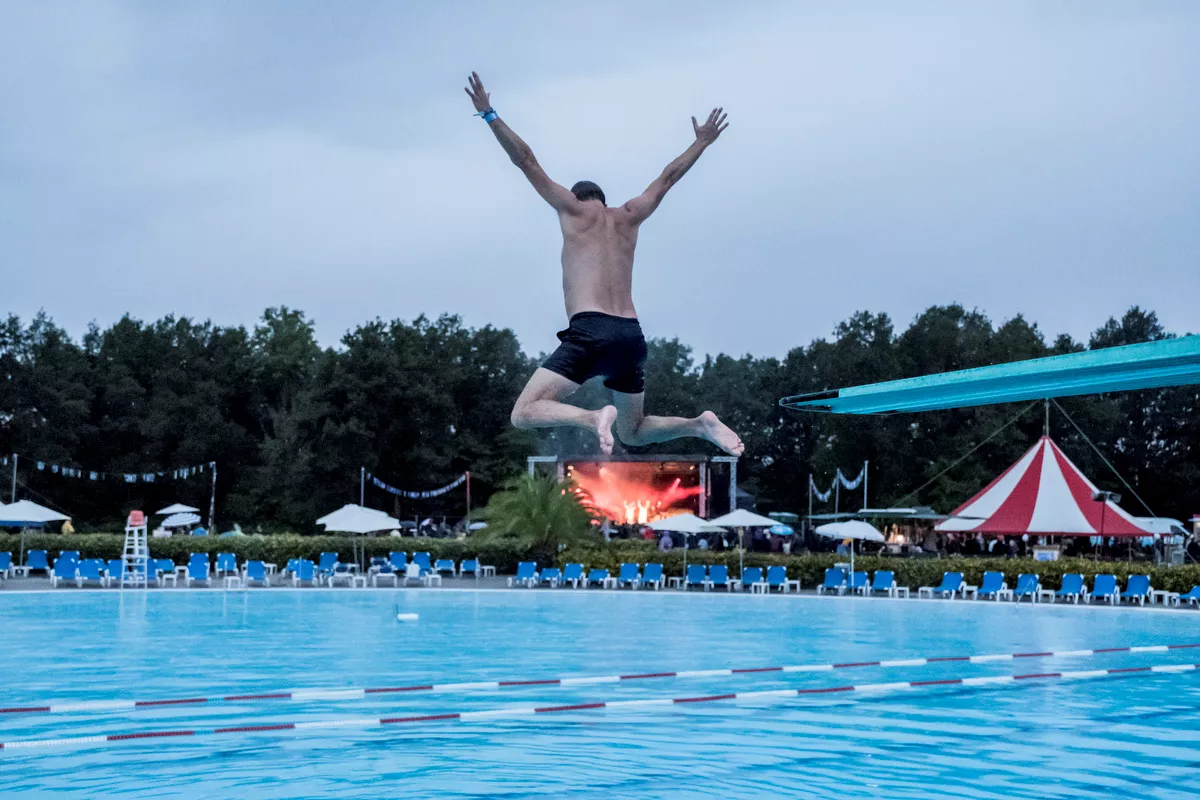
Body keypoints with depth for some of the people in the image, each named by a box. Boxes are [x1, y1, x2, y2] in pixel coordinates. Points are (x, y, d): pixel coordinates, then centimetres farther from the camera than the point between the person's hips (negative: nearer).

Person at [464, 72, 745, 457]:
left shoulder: (573, 209, 11)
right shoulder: (629, 217, 22)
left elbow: (526, 161, 8)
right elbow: (668, 177, 34)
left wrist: (489, 115, 12)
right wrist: (702, 142, 48)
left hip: (590, 331, -6)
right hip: (631, 335, 6)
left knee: (525, 413, -8)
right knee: (633, 432, 20)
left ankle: (595, 417, -32)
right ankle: (700, 424, -5)